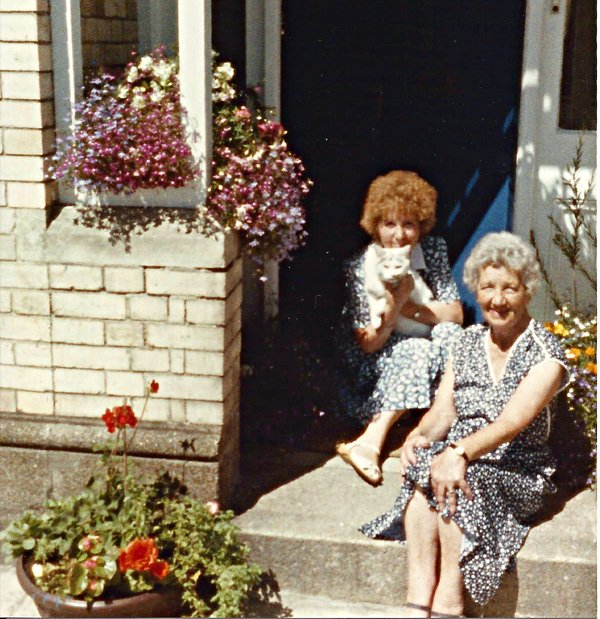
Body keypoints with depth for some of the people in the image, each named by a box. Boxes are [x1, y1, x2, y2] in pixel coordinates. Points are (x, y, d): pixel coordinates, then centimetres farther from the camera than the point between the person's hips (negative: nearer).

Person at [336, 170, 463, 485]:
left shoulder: (434, 251, -5)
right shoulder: (360, 267, -16)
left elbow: (455, 313, -7)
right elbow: (369, 344, -17)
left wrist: (407, 307, -22)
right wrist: (394, 302, -33)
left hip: (425, 352, 4)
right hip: (372, 365, -4)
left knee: (448, 335, -27)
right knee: (416, 351, -33)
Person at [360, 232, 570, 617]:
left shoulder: (546, 354, -5)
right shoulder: (467, 343, 13)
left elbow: (513, 421, -20)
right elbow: (443, 412, 5)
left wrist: (460, 453, -36)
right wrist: (420, 435, -19)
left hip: (519, 472, -4)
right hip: (460, 459, 4)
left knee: (455, 483, -35)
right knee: (422, 468, -30)